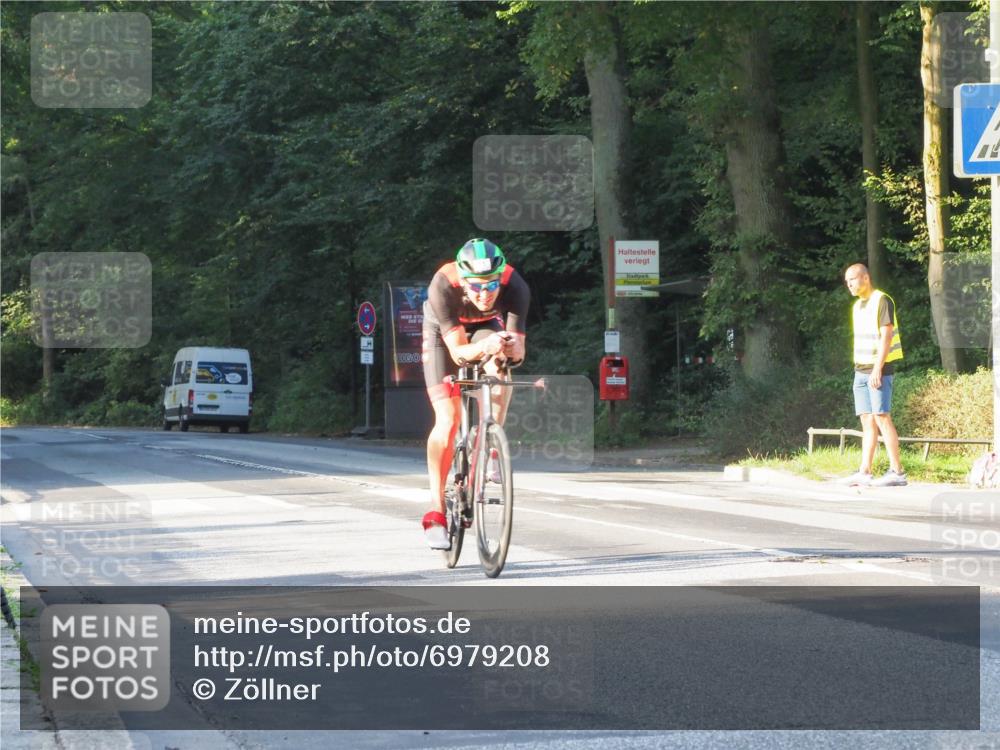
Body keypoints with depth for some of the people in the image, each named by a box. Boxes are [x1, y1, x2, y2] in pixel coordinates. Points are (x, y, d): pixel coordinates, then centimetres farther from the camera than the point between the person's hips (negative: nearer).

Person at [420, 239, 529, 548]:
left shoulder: (515, 287, -35)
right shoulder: (443, 286, -39)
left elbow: (518, 351, -33)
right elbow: (459, 351, -38)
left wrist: (511, 348, -55)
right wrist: (485, 346, -58)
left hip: (487, 326, 2)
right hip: (444, 331, -2)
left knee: (500, 374, -32)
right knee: (448, 421, -13)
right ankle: (436, 510, -6)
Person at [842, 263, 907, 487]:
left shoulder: (882, 301, -9)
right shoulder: (858, 306, 17)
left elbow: (885, 337, -16)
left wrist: (877, 369, -21)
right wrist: (859, 368, 16)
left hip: (878, 370, -8)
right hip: (860, 371, 8)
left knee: (881, 418, -12)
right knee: (867, 421, 5)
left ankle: (897, 471, -12)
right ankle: (864, 472, 3)